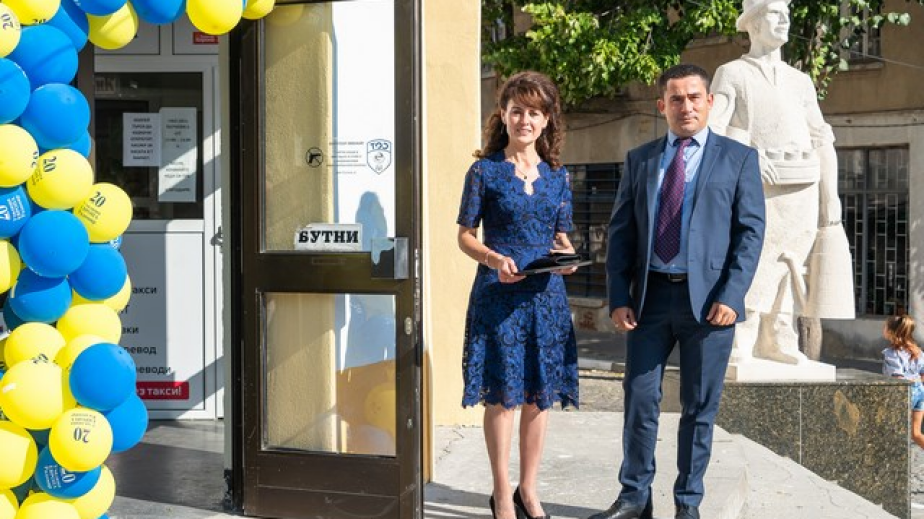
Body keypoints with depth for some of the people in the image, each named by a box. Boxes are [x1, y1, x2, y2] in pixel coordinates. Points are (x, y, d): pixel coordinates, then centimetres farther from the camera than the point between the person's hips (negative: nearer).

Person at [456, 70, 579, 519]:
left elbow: (562, 236, 15)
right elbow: (465, 235, -1)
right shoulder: (485, 171, -2)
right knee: (501, 394, 0)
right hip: (498, 293, -4)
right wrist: (495, 259, -19)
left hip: (546, 294, 4)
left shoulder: (557, 175, 10)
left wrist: (567, 255, -7)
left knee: (540, 394, 8)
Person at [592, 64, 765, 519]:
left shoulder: (739, 158, 4)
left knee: (699, 407, 6)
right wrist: (618, 298, -2)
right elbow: (621, 232, 8)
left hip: (707, 298, -2)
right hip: (650, 296, 2)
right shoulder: (639, 160, 11)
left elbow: (751, 231, -2)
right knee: (639, 399, 4)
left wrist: (730, 295, -12)